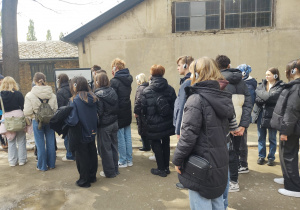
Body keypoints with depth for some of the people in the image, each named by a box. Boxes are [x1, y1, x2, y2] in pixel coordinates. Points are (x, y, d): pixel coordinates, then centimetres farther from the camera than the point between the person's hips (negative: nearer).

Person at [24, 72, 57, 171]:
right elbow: (55, 109, -4)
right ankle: (51, 164, 25)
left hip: (37, 121, -2)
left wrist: (33, 116, 7)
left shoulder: (30, 95, -12)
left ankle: (42, 166, 20)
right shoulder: (52, 95, -6)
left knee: (40, 144, 9)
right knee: (50, 143, 13)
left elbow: (27, 112, -13)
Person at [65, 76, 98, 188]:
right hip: (91, 133, 6)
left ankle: (84, 180, 21)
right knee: (92, 154, 17)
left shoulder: (75, 101, -20)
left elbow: (73, 120, -23)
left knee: (82, 157, 8)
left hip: (80, 135, -6)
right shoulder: (92, 98, -2)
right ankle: (92, 176, 33)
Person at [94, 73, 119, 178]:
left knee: (105, 149, 7)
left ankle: (109, 172, 18)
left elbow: (98, 112, -18)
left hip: (104, 125, -6)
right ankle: (115, 169, 28)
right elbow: (117, 107, 6)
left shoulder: (98, 94, -17)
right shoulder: (113, 91, 1)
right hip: (114, 123, 7)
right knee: (114, 146, 16)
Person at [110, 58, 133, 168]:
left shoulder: (114, 81, -16)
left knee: (120, 138, 3)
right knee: (128, 137, 14)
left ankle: (123, 161, 14)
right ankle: (129, 160, 24)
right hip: (127, 113, 8)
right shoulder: (128, 79, 8)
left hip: (118, 114, -8)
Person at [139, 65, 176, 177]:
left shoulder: (146, 91, -12)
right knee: (166, 143, 18)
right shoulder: (170, 89, -3)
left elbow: (143, 108, -9)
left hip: (154, 124, -4)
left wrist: (138, 113, 13)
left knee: (156, 144, 10)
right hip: (167, 123, 4)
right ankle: (166, 167, 29)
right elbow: (174, 105, 0)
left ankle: (161, 169, 16)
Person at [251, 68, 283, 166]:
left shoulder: (280, 87, -8)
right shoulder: (262, 84, 6)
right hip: (260, 114, 4)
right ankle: (261, 156, 26)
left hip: (271, 115, -4)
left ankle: (271, 157, 24)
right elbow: (256, 98, -5)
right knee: (261, 137, 13)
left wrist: (260, 93, -10)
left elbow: (271, 97, -23)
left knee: (272, 138, 10)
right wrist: (265, 98, -20)